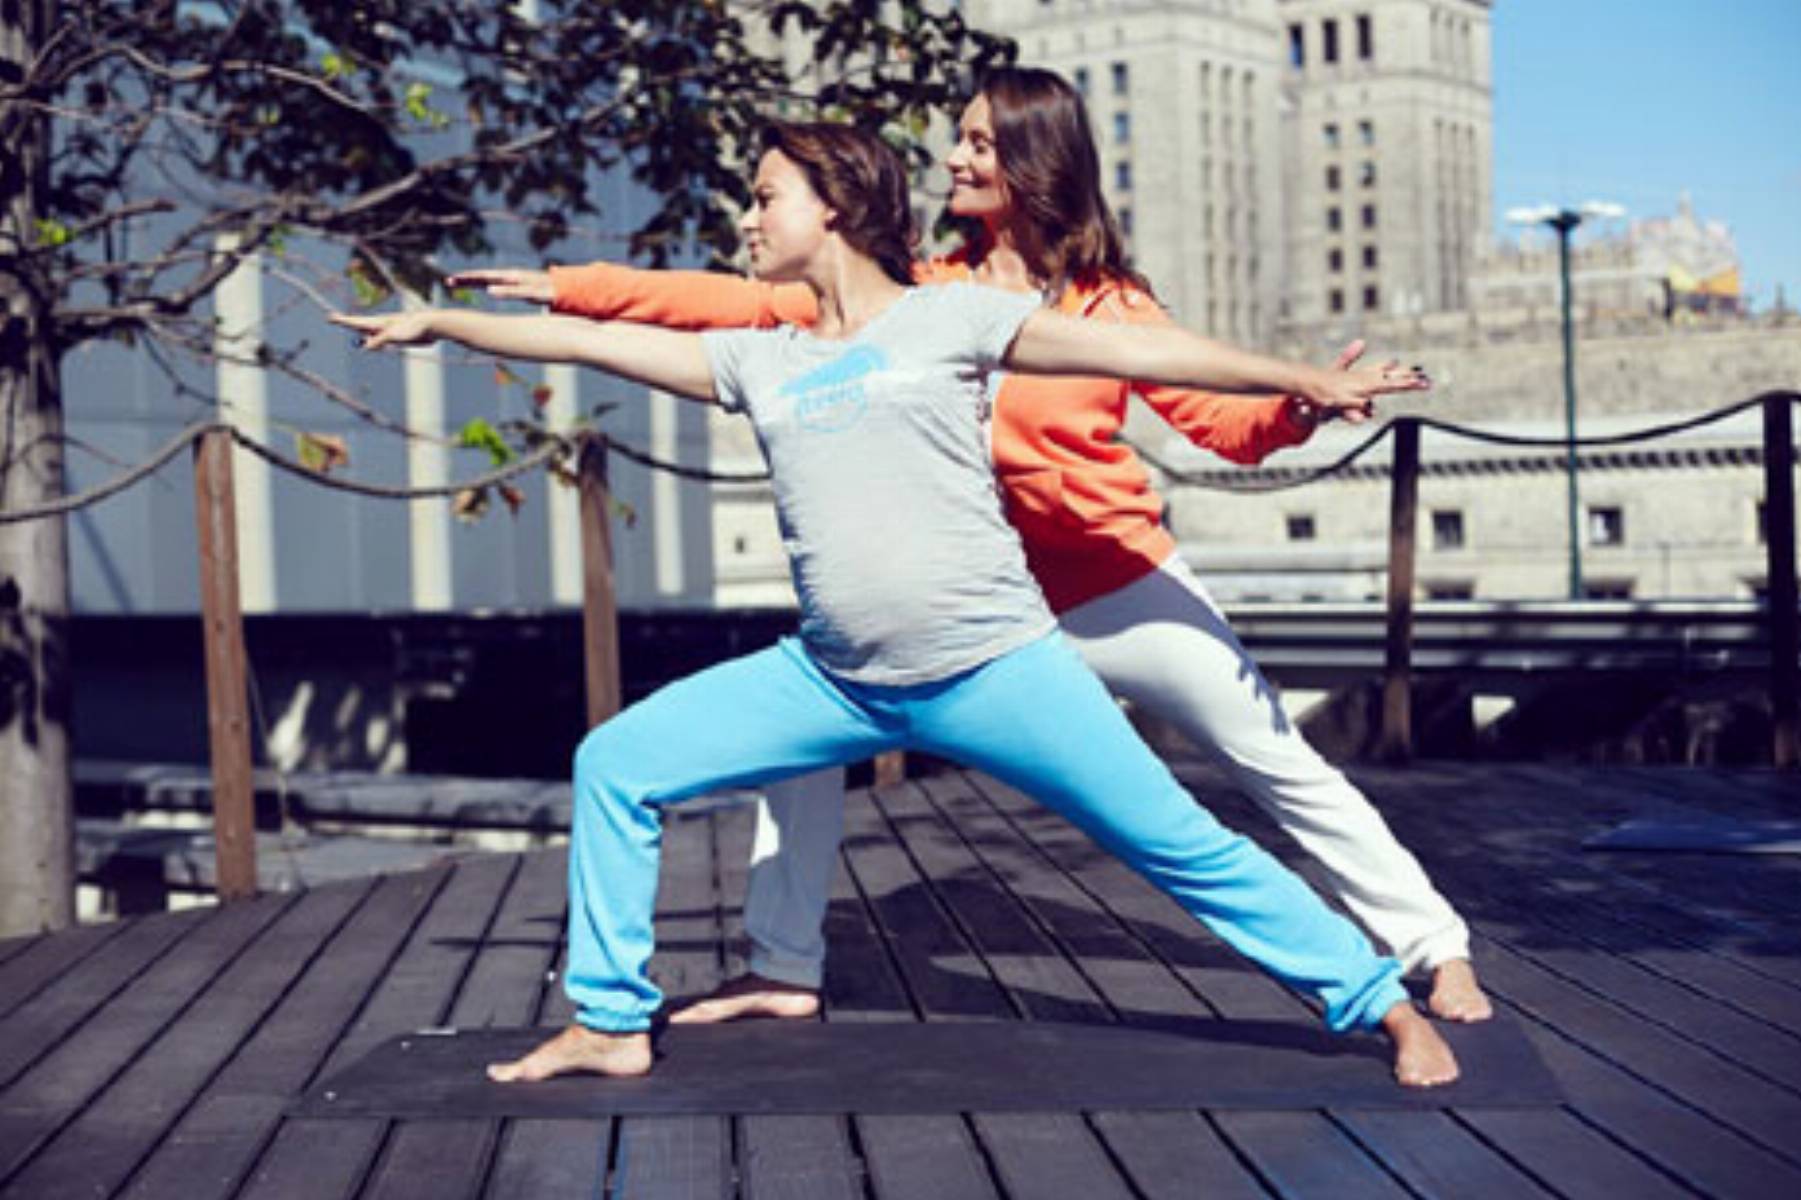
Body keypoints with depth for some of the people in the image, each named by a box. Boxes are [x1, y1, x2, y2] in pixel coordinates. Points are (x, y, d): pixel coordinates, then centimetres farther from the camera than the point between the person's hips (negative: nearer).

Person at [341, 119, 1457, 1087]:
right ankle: (612, 1022, 12)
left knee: (1184, 846, -3)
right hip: (836, 682, 5)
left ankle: (1386, 1002, 12)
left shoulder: (949, 317, 0)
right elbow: (588, 340, 16)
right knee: (616, 764, 0)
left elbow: (1131, 347, -3)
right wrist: (438, 323, 17)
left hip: (994, 669, -4)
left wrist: (1303, 380, -5)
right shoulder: (758, 360, 12)